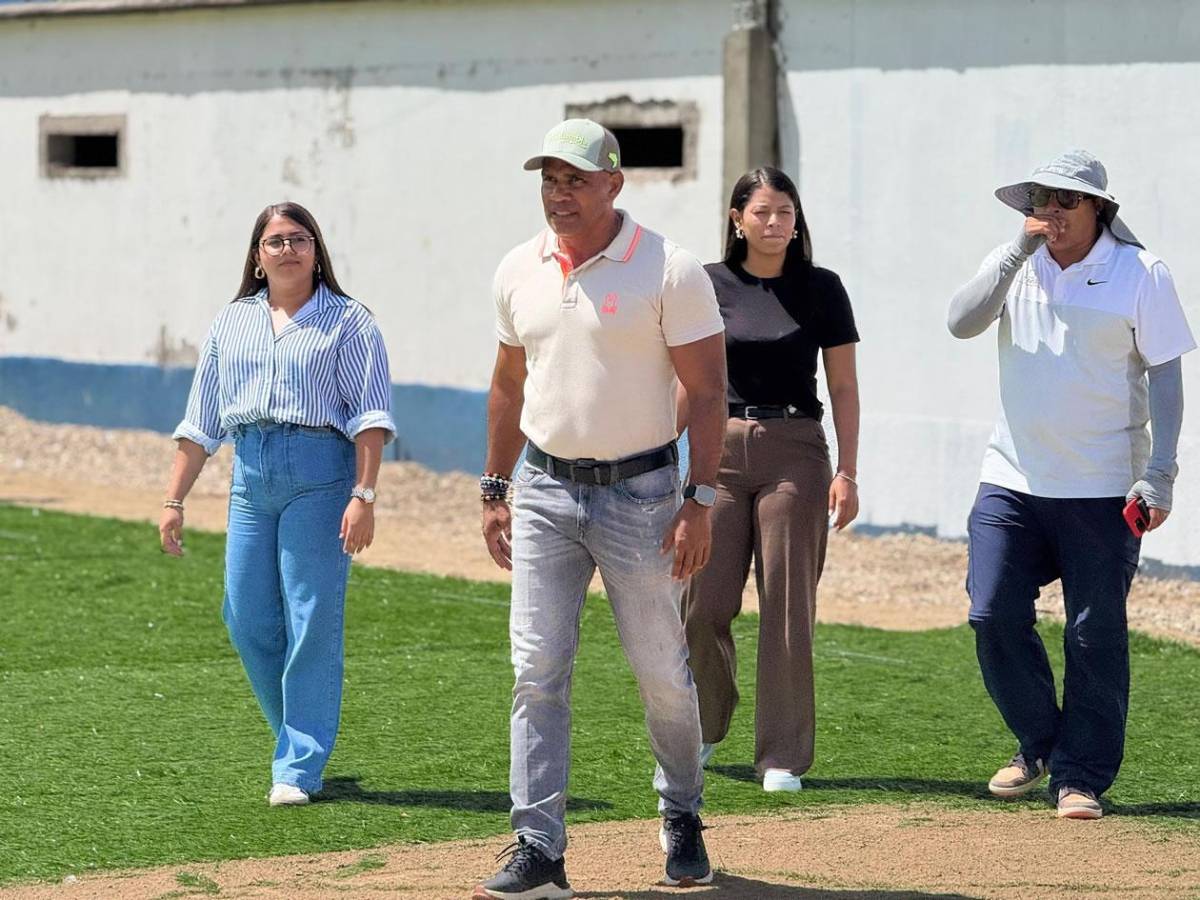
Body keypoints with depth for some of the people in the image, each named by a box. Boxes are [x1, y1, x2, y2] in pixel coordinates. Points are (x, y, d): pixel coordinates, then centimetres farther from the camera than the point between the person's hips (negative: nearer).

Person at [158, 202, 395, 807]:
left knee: (311, 621, -8)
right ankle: (302, 737, 22)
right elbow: (200, 423, 18)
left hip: (319, 471, -5)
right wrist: (174, 501, 11)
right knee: (248, 621, 3)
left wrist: (363, 494, -15)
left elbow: (370, 417, -3)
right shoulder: (231, 323, 17)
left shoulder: (348, 322, 5)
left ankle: (299, 768, -4)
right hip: (250, 473, 5)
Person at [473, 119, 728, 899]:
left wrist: (699, 501, -15)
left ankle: (683, 815, 28)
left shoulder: (670, 271, -10)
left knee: (662, 672, 4)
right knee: (538, 672, -4)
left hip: (639, 491, -4)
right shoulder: (520, 271, 6)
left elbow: (707, 390, -9)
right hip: (545, 490, 4)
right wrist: (494, 491, 15)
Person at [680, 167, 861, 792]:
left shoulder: (821, 289, 3)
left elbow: (844, 388, 5)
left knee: (787, 607, -3)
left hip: (796, 454, -1)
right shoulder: (711, 286, 6)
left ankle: (782, 757, 4)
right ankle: (706, 725, 23)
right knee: (703, 603, -2)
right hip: (722, 450, 1)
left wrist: (847, 472, -3)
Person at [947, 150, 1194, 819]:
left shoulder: (1141, 273, -3)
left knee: (1096, 635, -2)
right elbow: (962, 323, -8)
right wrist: (1018, 251, -14)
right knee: (994, 616, -2)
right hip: (1011, 482, 4)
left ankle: (1082, 776, 7)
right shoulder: (1016, 266, 8)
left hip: (1103, 489, -3)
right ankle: (1039, 745, 19)